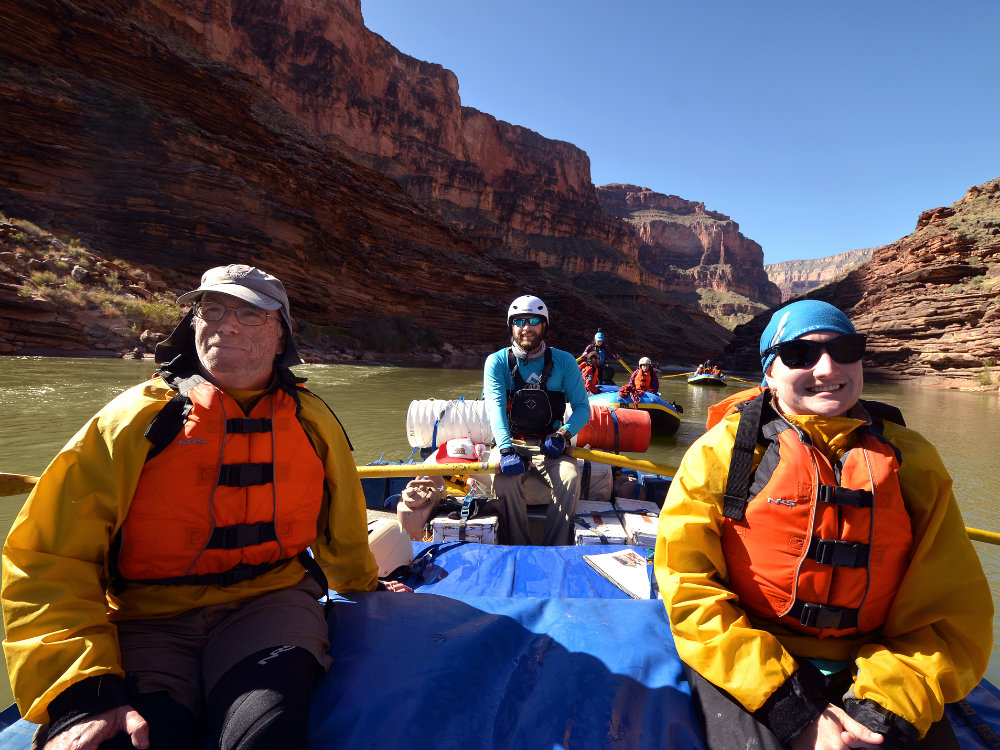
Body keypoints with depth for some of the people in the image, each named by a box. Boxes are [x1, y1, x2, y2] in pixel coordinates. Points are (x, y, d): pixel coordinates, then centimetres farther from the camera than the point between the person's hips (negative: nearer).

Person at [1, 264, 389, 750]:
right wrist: (80, 691, -17)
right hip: (145, 623, 1)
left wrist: (370, 594, 34)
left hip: (271, 603, 0)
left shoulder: (312, 423, 4)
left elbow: (342, 535, 20)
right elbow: (48, 560, -5)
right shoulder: (137, 417, -2)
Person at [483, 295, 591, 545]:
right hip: (511, 442, 0)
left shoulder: (564, 361, 4)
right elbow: (495, 406, -14)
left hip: (549, 444, 1)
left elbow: (582, 407, 3)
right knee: (504, 480, -31)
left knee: (570, 478, -29)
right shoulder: (497, 362, 0)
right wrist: (506, 449, -31)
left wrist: (563, 433, -18)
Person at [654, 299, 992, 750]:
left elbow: (954, 611, 3)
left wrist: (883, 710, -12)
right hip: (745, 671, -3)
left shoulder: (911, 460, 4)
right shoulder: (723, 450, -7)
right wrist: (790, 711, -16)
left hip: (872, 671, 4)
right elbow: (686, 586, -11)